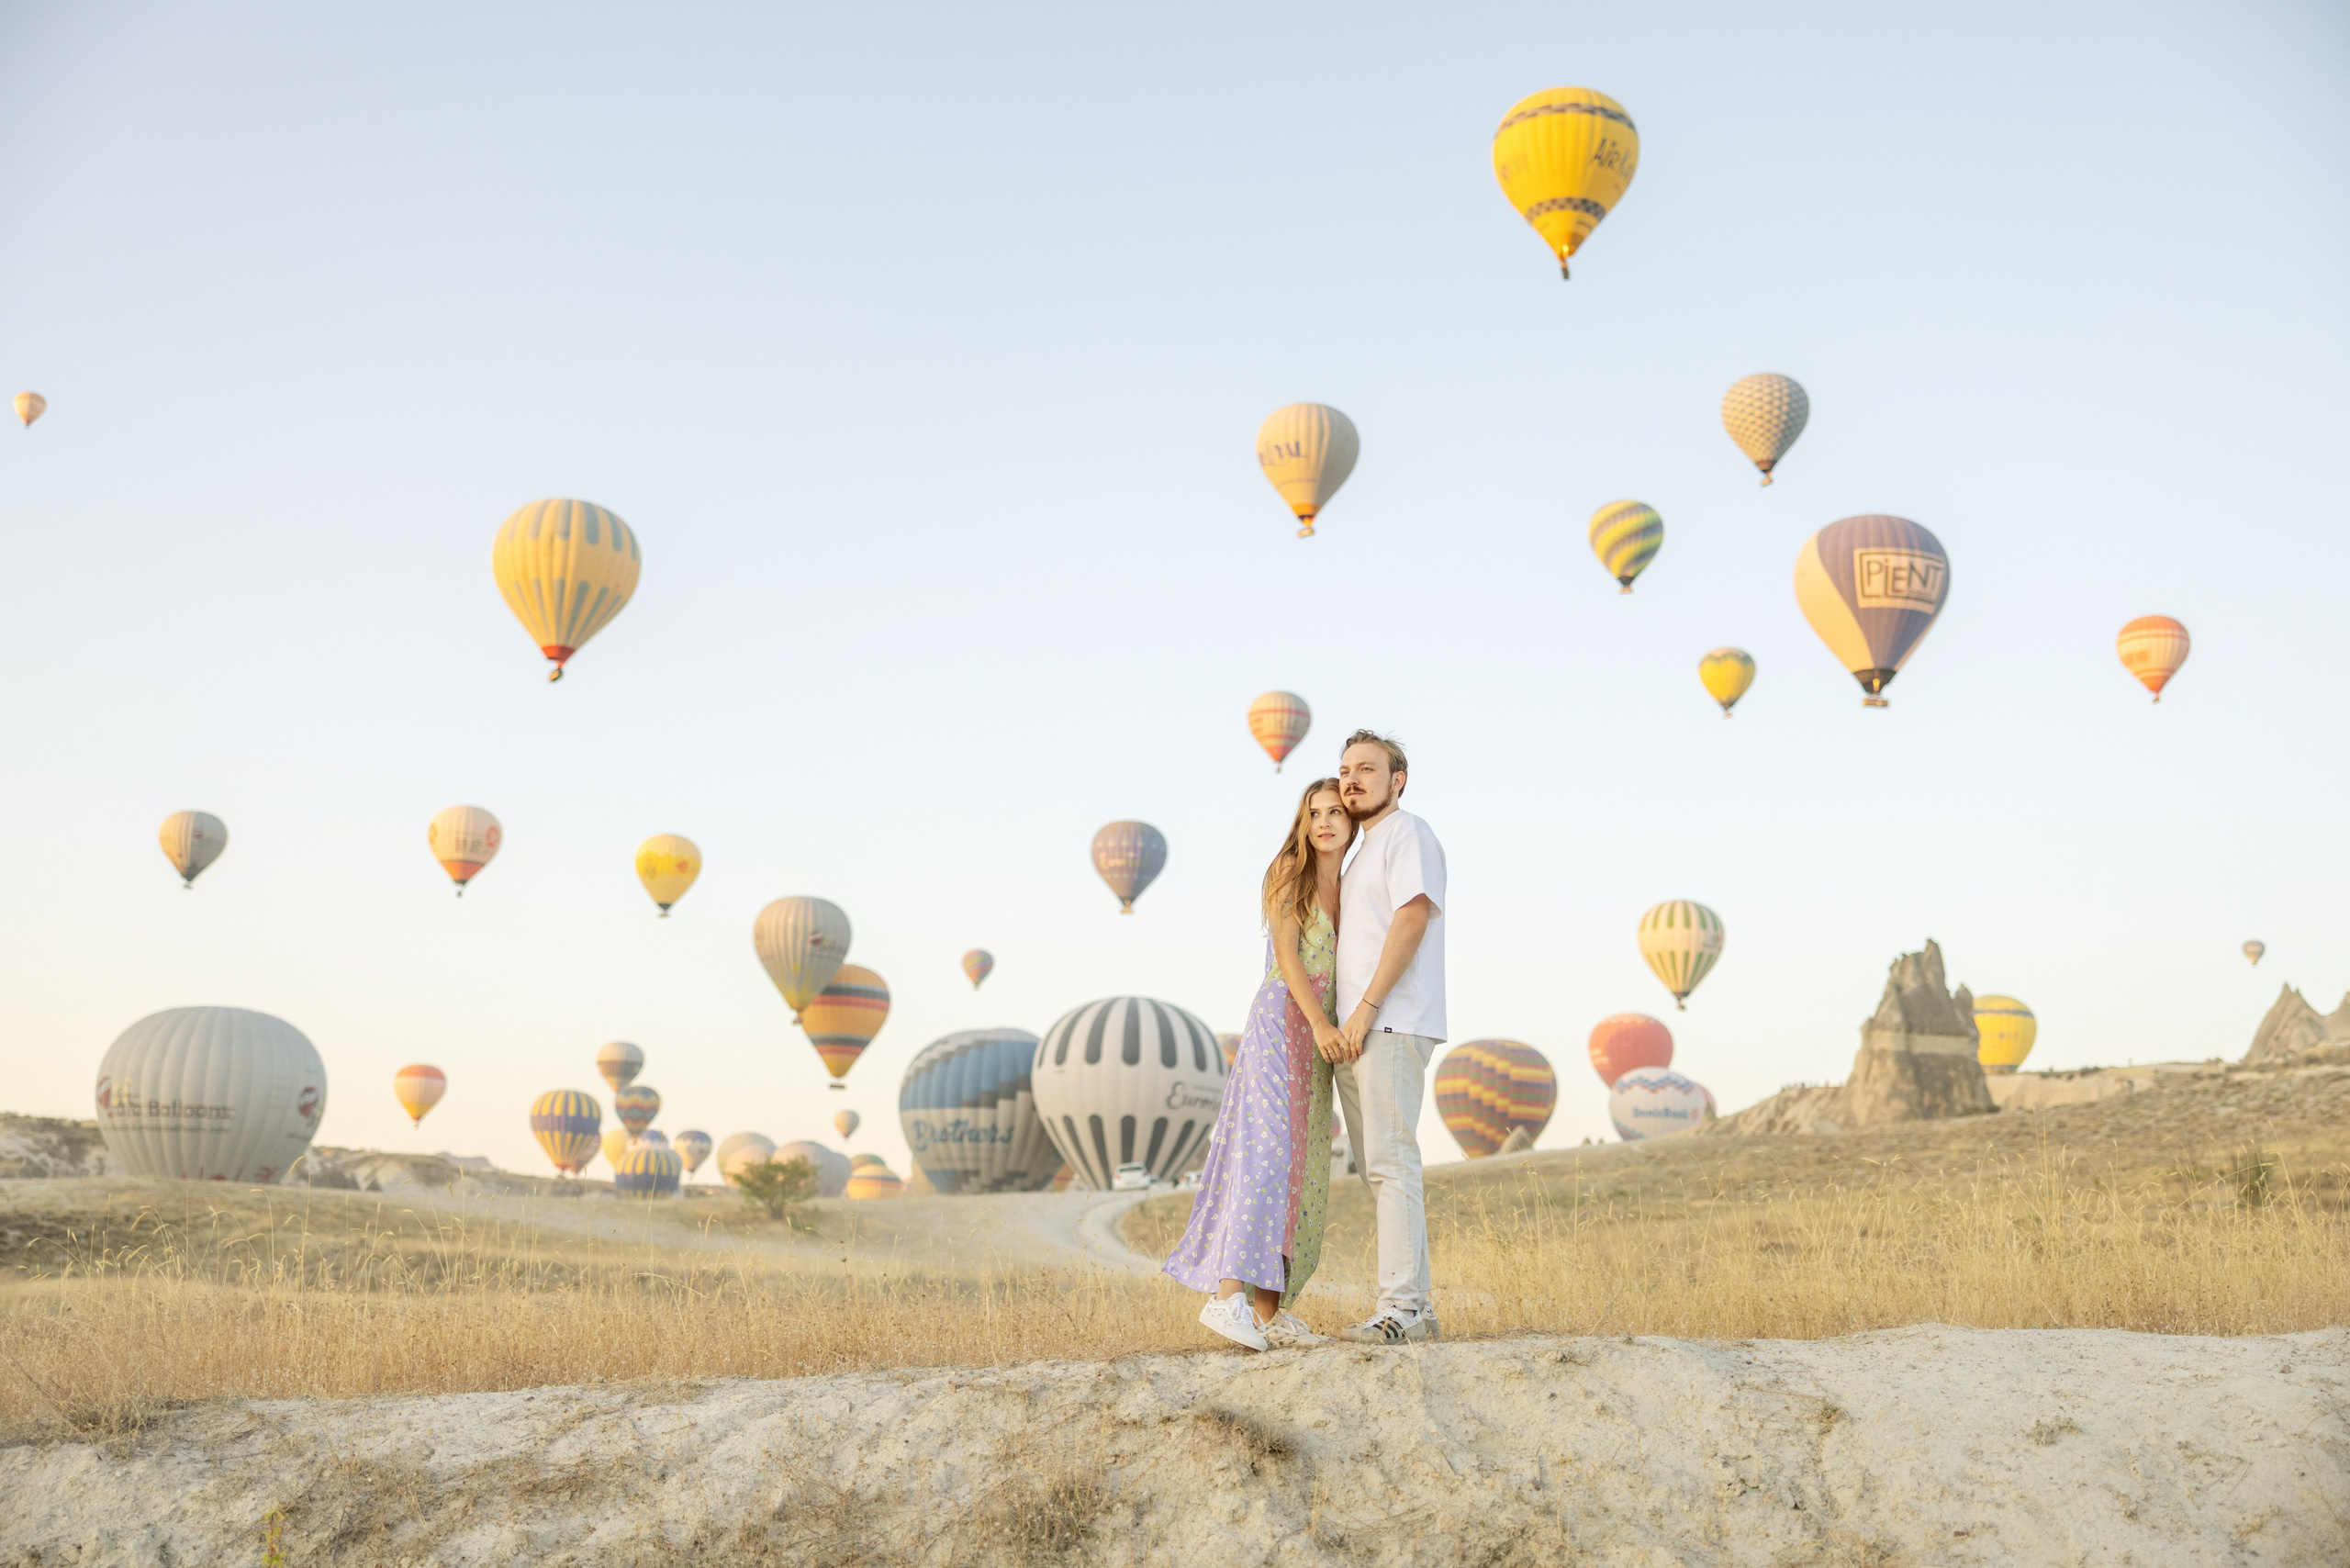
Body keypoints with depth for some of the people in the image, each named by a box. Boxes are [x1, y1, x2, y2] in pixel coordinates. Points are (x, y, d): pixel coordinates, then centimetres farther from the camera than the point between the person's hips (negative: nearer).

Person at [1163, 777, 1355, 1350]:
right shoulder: (1287, 873, -1)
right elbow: (1286, 954, -10)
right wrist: (1320, 1022, -20)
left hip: (1321, 1033, 7)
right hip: (1282, 1019, -7)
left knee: (1303, 1167, 3)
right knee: (1268, 1149, -19)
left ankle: (1270, 1309, 3)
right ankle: (1228, 1297, -25)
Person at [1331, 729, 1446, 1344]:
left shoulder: (1408, 835, -2)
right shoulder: (1363, 854, 26)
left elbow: (1413, 919, -15)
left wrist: (1366, 1008, -19)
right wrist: (1342, 1023, 16)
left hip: (1390, 1026, -10)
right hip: (1352, 1034, 10)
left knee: (1391, 1163, -14)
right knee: (1375, 1168, 8)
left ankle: (1402, 1305, -15)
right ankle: (1417, 1307, 11)